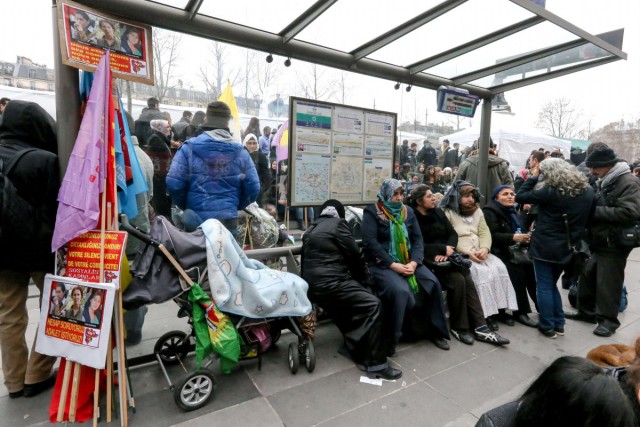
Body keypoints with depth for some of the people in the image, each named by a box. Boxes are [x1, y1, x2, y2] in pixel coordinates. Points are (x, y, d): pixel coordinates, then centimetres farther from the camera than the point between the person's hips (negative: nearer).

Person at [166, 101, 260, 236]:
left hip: (196, 219, 0)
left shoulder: (189, 148, -5)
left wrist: (185, 206, 11)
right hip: (228, 219, 1)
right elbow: (253, 188, 1)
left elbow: (173, 183, -7)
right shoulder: (240, 152, 0)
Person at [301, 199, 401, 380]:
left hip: (314, 284, 9)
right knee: (372, 305, -9)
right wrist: (361, 277, 17)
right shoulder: (338, 224, -1)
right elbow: (353, 254, -2)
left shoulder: (311, 229, 22)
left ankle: (362, 355, 19)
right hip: (330, 283, -9)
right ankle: (376, 364, -7)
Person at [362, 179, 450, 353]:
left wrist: (414, 262, -12)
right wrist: (393, 264, -19)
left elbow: (418, 239, 7)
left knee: (433, 283, -16)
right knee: (400, 291, -30)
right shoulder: (372, 212, -4)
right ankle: (389, 338, -12)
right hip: (381, 263, -5)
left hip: (408, 261, 5)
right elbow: (369, 243, -14)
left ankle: (436, 330, 4)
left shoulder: (408, 212, 12)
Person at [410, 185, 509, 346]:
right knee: (457, 280, -25)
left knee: (467, 280, -19)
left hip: (446, 257, 6)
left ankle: (480, 327, -16)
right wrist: (443, 248, -13)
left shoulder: (438, 212, 13)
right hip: (428, 260, -6)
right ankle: (459, 327, -9)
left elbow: (453, 234, 9)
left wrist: (447, 250, -10)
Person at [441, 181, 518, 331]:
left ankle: (500, 308, -8)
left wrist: (484, 248, -12)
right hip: (460, 255, -6)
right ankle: (486, 314, -18)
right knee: (482, 272, -27)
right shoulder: (447, 212, -3)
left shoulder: (477, 211, 18)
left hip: (479, 253, 6)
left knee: (499, 267, -18)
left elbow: (485, 233, 8)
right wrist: (467, 252, -19)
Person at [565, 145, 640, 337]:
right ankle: (587, 311, 29)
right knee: (588, 275, 15)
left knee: (608, 282, 0)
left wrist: (595, 211, -23)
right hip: (600, 241, 9)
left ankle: (608, 319, 16)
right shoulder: (606, 182, 12)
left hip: (614, 244, -9)